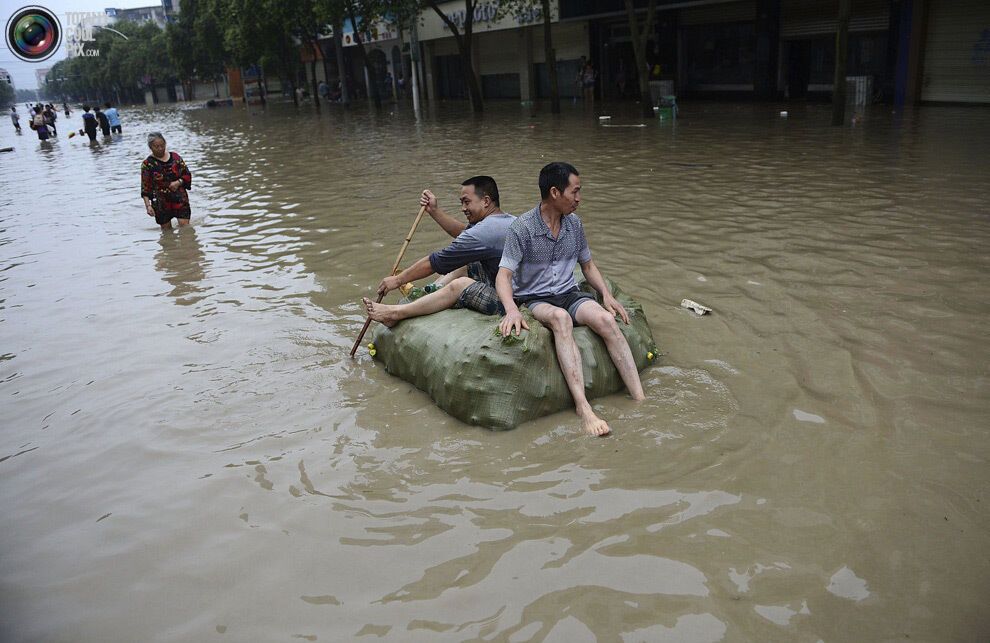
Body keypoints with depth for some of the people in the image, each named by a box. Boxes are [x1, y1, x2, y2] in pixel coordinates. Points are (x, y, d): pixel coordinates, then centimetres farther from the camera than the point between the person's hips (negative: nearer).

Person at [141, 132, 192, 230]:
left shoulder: (175, 157, 4)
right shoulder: (147, 164, -4)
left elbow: (187, 175, 8)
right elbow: (145, 188, -4)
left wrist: (178, 182, -13)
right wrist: (148, 206, -13)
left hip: (180, 199, 1)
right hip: (161, 203, -1)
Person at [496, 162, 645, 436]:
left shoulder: (573, 223, 8)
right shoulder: (522, 228, -11)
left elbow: (587, 264, 20)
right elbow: (504, 275, -17)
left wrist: (606, 294, 4)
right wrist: (512, 309, -36)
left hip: (569, 294, 5)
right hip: (535, 300, -5)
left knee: (605, 319, -27)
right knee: (560, 318, -39)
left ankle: (640, 399, -29)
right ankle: (582, 406, -46)